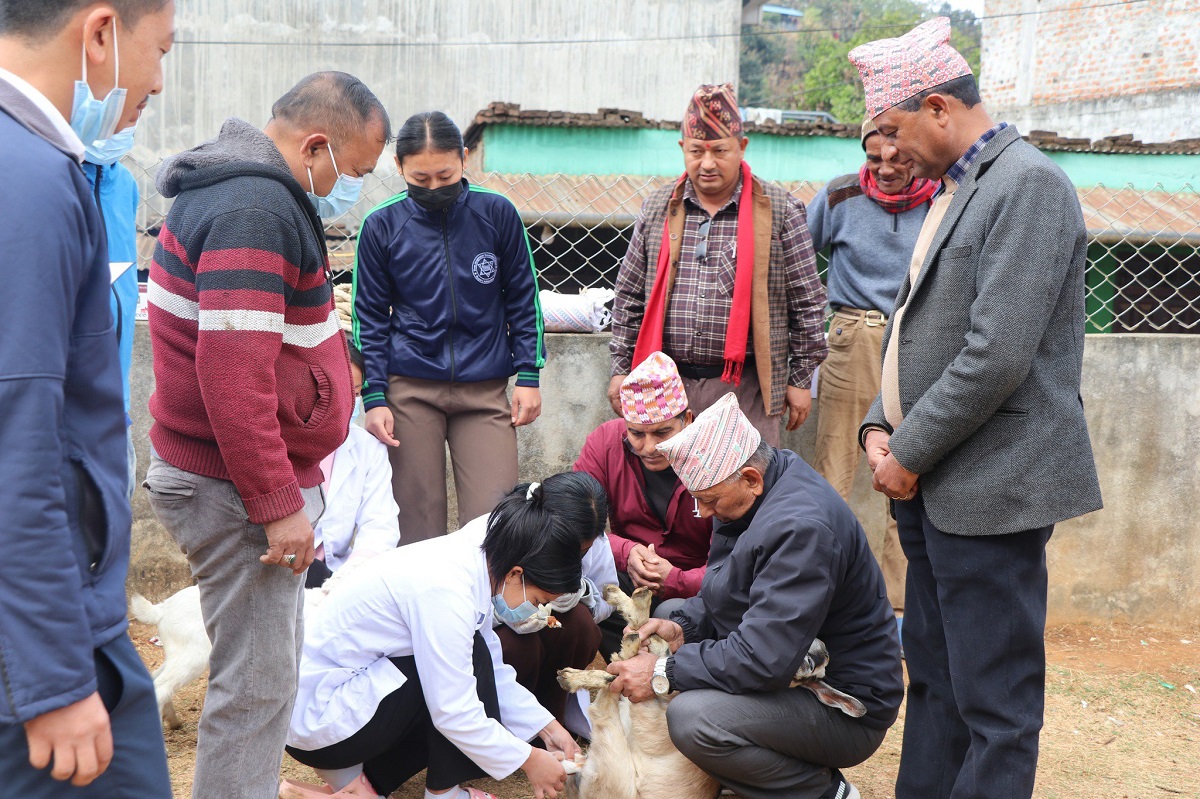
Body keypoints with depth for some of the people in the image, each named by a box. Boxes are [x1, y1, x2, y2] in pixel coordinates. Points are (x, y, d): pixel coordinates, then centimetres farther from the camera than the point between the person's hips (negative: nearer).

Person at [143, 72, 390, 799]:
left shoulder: (250, 192, 14)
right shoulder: (256, 211, -20)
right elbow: (233, 373, -26)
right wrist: (277, 503, -23)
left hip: (247, 476, 11)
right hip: (240, 490, -11)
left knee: (268, 666, 19)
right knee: (258, 684, -2)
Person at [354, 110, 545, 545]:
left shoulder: (497, 214, 1)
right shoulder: (381, 225, 1)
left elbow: (523, 299, 9)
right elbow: (370, 318, 6)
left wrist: (528, 375, 3)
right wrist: (374, 397, 0)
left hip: (485, 389, 0)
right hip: (410, 390, 0)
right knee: (417, 519, 2)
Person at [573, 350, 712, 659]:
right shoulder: (604, 442, -5)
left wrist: (674, 580, -34)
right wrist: (626, 552, -24)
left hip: (691, 585, -3)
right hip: (625, 577, 3)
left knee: (674, 613, -36)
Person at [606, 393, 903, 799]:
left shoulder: (802, 527, -29)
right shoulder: (753, 492, 1)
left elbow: (764, 658, -32)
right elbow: (723, 592, 15)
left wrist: (664, 673, -24)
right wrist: (683, 626, -5)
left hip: (846, 710, -10)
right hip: (794, 671, 10)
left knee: (691, 717, -30)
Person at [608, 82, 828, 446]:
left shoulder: (780, 211, 0)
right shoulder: (657, 209, 9)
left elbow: (807, 303, 3)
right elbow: (630, 297, 14)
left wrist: (801, 379, 1)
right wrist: (621, 369, 9)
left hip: (746, 388, -2)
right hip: (666, 385, 3)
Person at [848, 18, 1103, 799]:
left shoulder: (1030, 184, -14)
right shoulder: (956, 190, 16)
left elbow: (997, 358, -21)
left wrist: (910, 453, -12)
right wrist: (881, 427, 4)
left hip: (990, 487, -9)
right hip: (933, 486, 9)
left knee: (995, 705, 0)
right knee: (934, 679, 18)